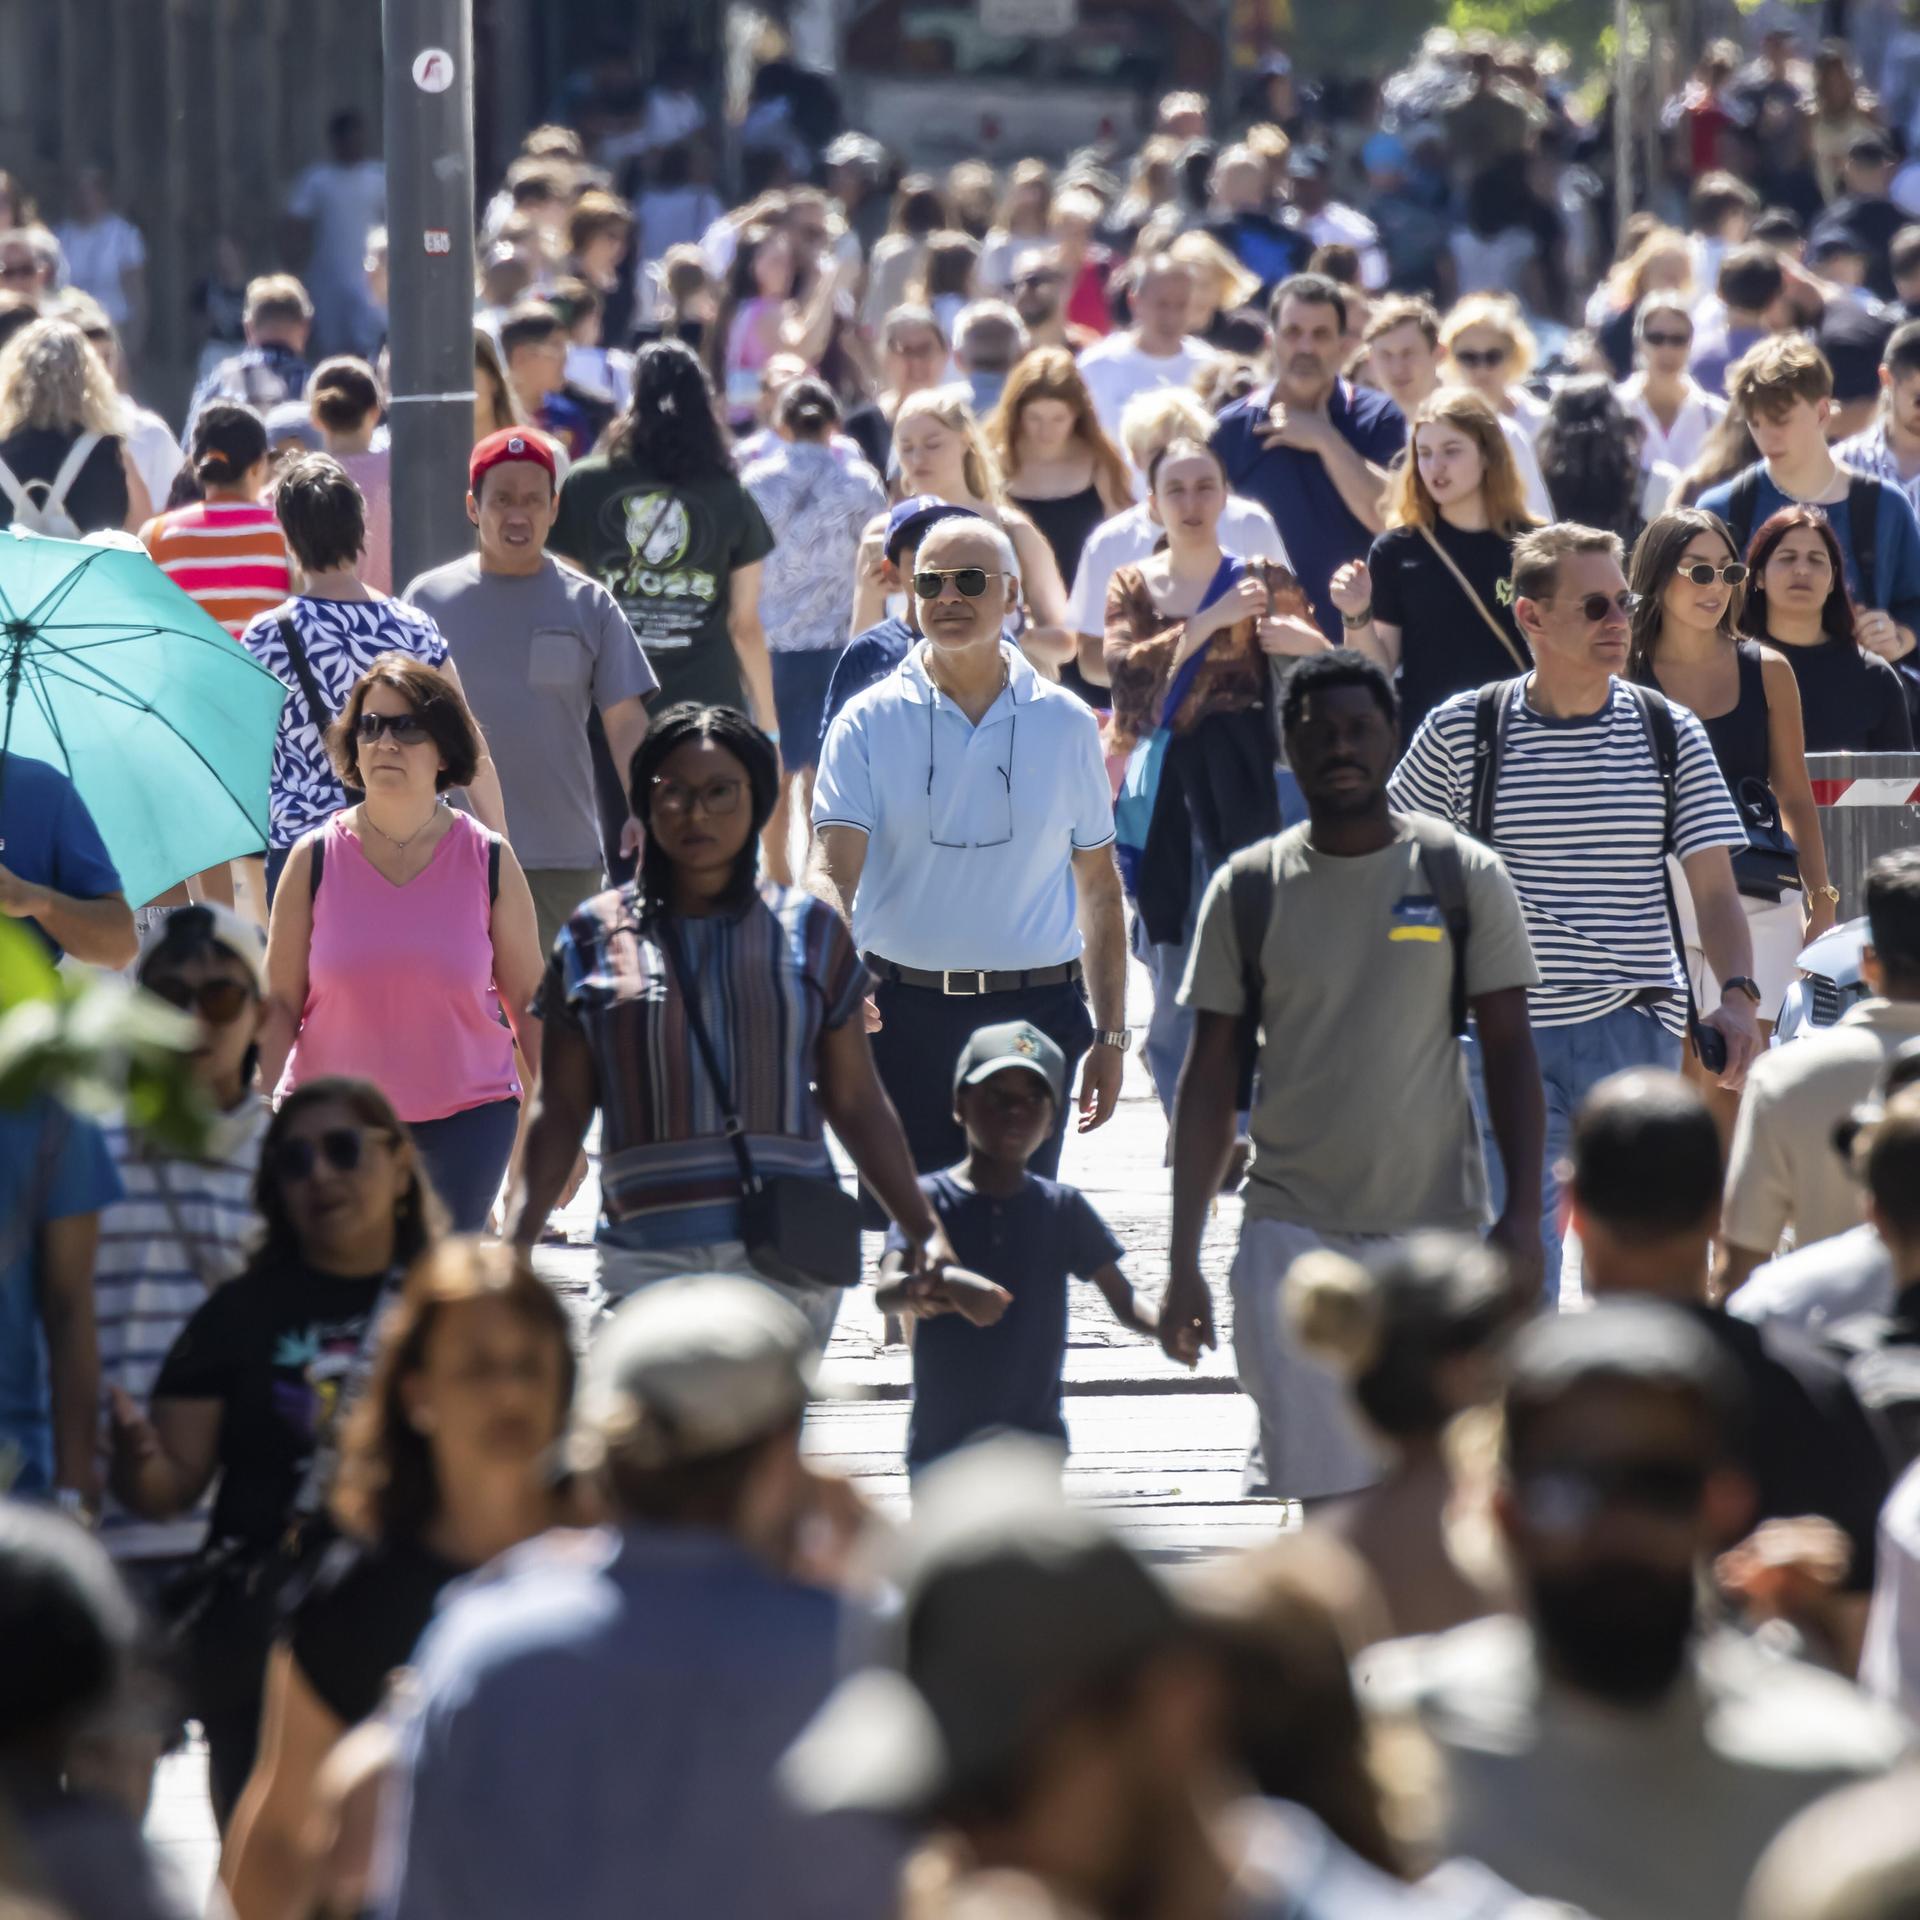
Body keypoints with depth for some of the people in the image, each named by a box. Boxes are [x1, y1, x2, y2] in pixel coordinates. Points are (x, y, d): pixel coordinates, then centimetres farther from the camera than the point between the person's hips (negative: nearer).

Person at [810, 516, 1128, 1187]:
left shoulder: (1066, 724, 7)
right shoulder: (867, 723, 1)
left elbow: (1099, 886, 13)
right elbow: (833, 869, -8)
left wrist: (1110, 1035, 10)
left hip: (1034, 1013, 1)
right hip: (904, 1015, -1)